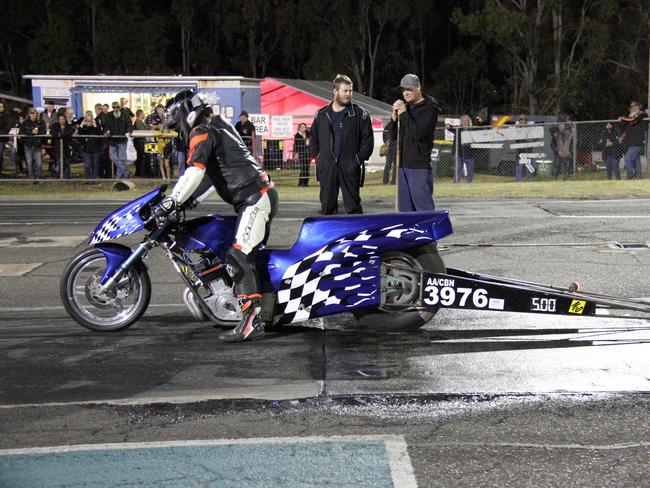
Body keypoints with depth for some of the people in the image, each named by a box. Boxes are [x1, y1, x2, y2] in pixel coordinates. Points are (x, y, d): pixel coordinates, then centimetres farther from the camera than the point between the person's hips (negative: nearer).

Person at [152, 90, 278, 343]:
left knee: (238, 256, -18)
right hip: (260, 196, 11)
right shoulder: (217, 126, 24)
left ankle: (252, 321, -26)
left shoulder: (202, 132, -7)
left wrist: (172, 202, -20)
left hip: (254, 199, -11)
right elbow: (214, 175, 28)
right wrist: (190, 200, 23)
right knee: (251, 255, 15)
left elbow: (195, 171, -21)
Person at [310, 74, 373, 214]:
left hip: (350, 167, -3)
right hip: (326, 167, 3)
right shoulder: (321, 114, 11)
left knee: (353, 205, 0)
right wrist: (316, 156, 7)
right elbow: (314, 138, 18)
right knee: (327, 205, 7)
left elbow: (367, 139, -1)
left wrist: (360, 158, -9)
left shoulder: (360, 114, 1)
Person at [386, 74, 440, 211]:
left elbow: (418, 133, -18)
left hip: (419, 165, -8)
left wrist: (403, 114, -12)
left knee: (423, 205, -10)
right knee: (405, 206, 11)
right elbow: (393, 135, 16)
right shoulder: (406, 107, 16)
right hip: (403, 164, 8)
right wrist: (394, 116, 0)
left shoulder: (429, 108, -6)